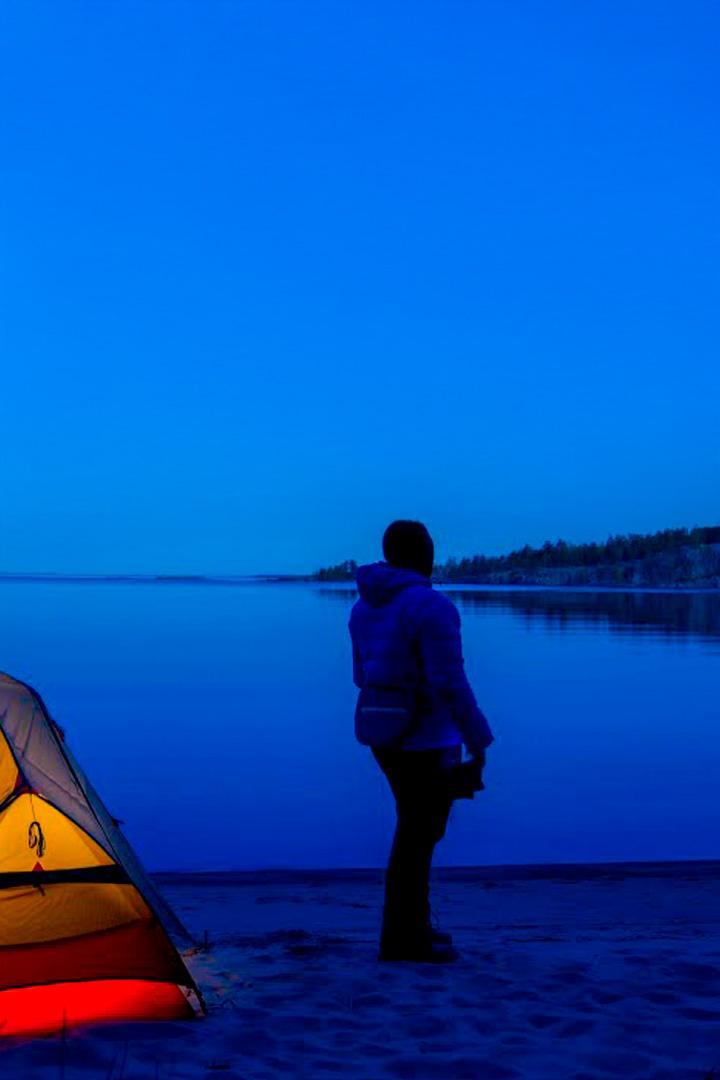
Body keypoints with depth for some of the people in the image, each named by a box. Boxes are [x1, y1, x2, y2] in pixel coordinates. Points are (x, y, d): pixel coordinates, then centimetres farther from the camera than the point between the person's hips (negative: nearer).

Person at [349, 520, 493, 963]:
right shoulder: (433, 606, -19)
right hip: (426, 741, -8)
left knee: (422, 827, 21)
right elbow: (450, 684, -22)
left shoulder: (368, 607, 7)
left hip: (386, 735, 8)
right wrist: (479, 741, -15)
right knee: (418, 836, 4)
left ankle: (414, 924, 28)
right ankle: (401, 940, 13)